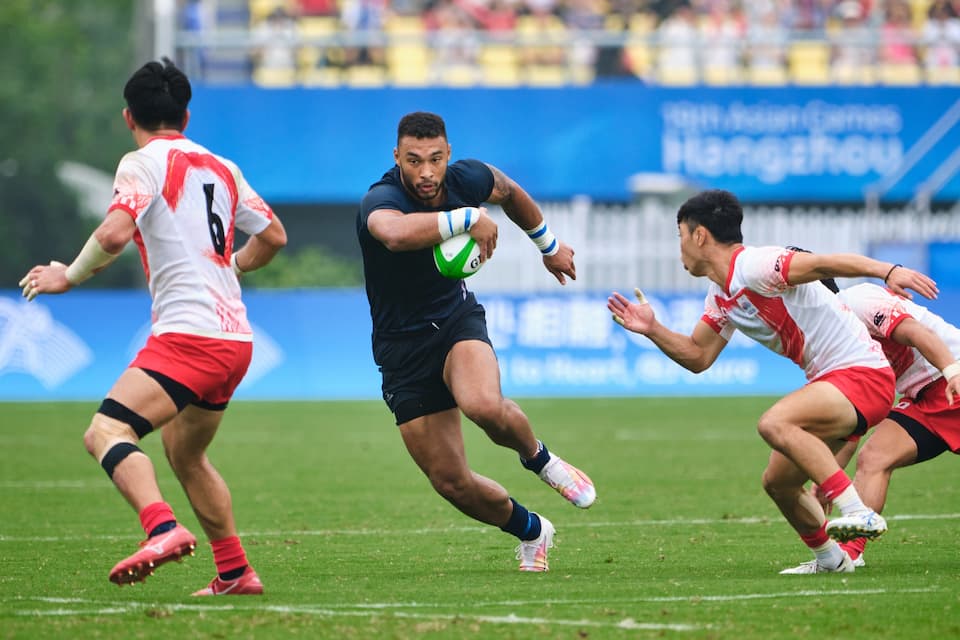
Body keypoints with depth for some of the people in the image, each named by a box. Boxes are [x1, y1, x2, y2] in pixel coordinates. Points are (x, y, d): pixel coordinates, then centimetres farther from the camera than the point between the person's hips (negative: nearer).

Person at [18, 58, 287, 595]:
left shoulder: (144, 163, -4)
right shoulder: (221, 167, 17)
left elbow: (114, 233, -20)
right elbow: (273, 235, 24)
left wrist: (69, 276, -4)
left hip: (189, 333, -8)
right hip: (235, 339, 8)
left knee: (106, 433, -19)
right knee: (185, 455, 25)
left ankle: (163, 529, -42)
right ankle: (236, 572, 28)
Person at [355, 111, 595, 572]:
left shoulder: (467, 178, -9)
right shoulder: (381, 201, -27)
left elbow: (508, 192, 18)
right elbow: (396, 233, -55)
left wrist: (548, 245, 30)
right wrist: (469, 218, -48)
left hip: (456, 320, 2)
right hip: (403, 350, -2)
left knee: (485, 405, -33)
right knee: (450, 482, -2)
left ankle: (539, 458, 0)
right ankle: (530, 531, 27)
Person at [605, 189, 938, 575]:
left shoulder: (755, 266, -18)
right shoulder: (721, 297, 12)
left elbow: (826, 264, -31)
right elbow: (698, 357, 20)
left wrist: (888, 271, -45)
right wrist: (652, 330, 5)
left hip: (861, 375, -10)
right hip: (828, 381, 10)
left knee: (774, 424, -33)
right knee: (778, 482, 14)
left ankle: (859, 512, -35)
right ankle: (830, 559, 31)